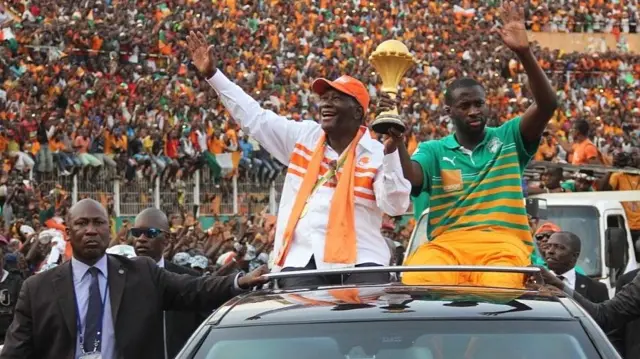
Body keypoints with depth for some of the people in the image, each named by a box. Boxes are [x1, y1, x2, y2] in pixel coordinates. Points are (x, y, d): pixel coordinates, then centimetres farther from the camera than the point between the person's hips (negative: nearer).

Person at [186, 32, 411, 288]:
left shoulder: (376, 154, 2)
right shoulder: (304, 137, 15)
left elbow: (395, 206, -10)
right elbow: (254, 117, 17)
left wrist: (391, 153, -21)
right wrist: (213, 75, 15)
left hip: (358, 261, -3)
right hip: (301, 260, 3)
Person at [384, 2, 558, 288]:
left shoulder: (508, 138, 16)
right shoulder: (433, 151, 18)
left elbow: (547, 105, 1)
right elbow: (409, 179, -3)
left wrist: (524, 52, -12)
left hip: (503, 244, 0)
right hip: (447, 243, 1)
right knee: (415, 282, -35)